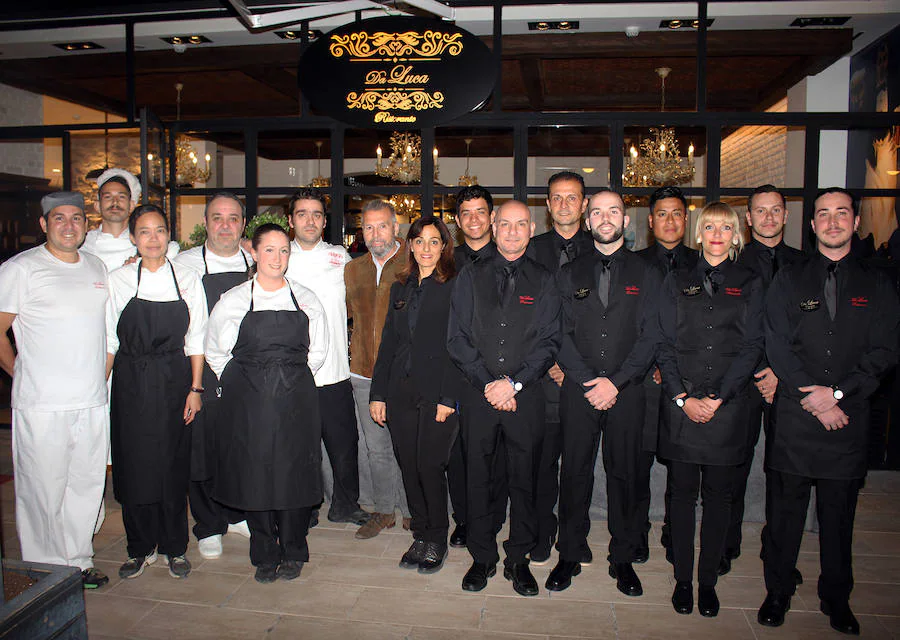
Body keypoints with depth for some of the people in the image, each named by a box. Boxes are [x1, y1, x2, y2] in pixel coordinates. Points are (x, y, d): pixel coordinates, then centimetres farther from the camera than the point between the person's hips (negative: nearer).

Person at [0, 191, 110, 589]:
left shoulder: (97, 269, 13)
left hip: (93, 402, 5)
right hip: (42, 405, -5)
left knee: (87, 486, 12)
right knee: (42, 492, 3)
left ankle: (78, 561, 27)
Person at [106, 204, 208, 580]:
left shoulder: (187, 279, 2)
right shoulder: (118, 280, 2)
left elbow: (195, 339, 3)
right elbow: (109, 341, 4)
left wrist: (195, 388, -1)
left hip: (173, 381, 0)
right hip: (130, 383, 0)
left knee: (173, 467, 6)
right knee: (134, 466, 5)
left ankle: (174, 548, 22)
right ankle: (141, 548, 23)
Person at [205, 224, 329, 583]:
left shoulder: (306, 300, 6)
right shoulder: (233, 301, 4)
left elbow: (318, 351, 12)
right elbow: (215, 352, 11)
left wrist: (292, 379, 7)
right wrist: (241, 384, 6)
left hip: (295, 401, 0)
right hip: (248, 403, 0)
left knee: (294, 473, 2)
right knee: (254, 476, 4)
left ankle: (293, 553, 21)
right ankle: (265, 556, 21)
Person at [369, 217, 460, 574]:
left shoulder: (454, 286, -3)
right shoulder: (400, 287, 14)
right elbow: (388, 341, 13)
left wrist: (448, 397, -15)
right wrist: (378, 394, 8)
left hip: (436, 392, -5)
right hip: (400, 391, 5)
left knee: (430, 466, -2)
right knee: (409, 466, 9)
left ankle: (437, 540, 17)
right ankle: (420, 535, 26)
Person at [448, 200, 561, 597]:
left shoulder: (543, 281, 6)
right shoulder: (470, 278, 7)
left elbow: (550, 342, -1)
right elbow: (457, 338, 1)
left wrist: (513, 382, -12)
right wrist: (488, 383, -10)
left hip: (526, 396, 0)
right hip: (477, 394, 1)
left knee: (524, 481, 8)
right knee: (478, 479, 9)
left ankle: (519, 559, 26)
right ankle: (482, 558, 26)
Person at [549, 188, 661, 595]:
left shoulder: (646, 275, 6)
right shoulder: (570, 274, 9)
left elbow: (650, 337, -2)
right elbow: (562, 335, 2)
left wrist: (615, 382, -12)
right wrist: (589, 382, -9)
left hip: (626, 391, 0)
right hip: (578, 390, 1)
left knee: (624, 474, 8)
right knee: (575, 472, 6)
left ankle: (623, 558, 23)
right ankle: (570, 555, 21)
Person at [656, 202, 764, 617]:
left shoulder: (749, 284, 7)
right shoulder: (677, 282, 8)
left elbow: (751, 347, -1)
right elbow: (665, 345, 3)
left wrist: (718, 398, -10)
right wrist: (682, 397, -8)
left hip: (728, 406, 0)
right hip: (681, 405, 0)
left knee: (717, 496, 7)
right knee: (682, 493, 6)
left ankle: (708, 581, 21)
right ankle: (683, 579, 19)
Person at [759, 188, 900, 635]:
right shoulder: (789, 280, 6)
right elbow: (777, 345, -2)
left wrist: (836, 392, -13)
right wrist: (812, 399, -11)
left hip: (849, 418, 1)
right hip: (794, 416, -1)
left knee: (839, 513, 12)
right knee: (785, 509, 7)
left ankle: (836, 597, 29)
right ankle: (778, 591, 23)